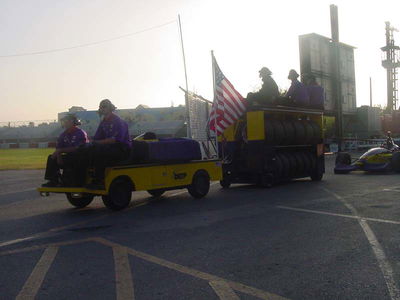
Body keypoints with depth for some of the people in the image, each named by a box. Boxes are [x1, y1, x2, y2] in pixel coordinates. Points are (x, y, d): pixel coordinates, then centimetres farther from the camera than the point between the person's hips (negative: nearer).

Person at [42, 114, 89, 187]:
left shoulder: (81, 133, -12)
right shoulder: (63, 135, 12)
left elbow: (78, 148, -23)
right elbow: (58, 149, 7)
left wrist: (61, 150, -22)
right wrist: (59, 156, -17)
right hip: (69, 156, 8)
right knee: (51, 158, -3)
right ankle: (53, 180, -9)